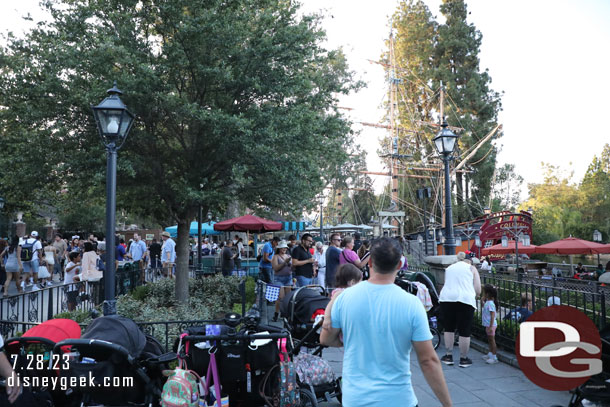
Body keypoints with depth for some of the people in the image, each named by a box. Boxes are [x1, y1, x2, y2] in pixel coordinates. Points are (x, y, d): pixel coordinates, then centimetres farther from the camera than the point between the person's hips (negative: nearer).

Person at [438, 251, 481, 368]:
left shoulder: (449, 268, 24)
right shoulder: (471, 268, 14)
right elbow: (478, 290, 8)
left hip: (446, 298, 3)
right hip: (465, 299, -3)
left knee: (449, 328, 16)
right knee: (464, 331, 6)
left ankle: (449, 356, 22)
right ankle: (464, 359, 15)